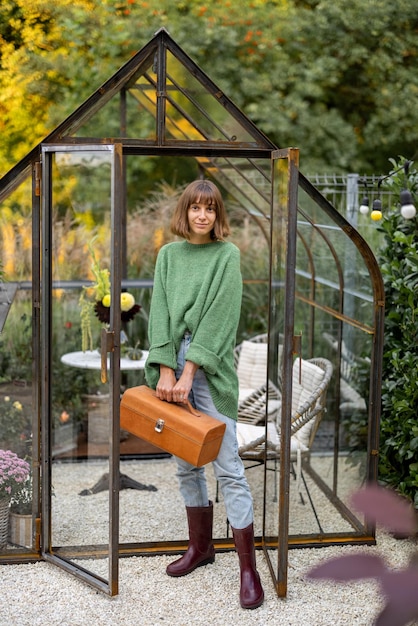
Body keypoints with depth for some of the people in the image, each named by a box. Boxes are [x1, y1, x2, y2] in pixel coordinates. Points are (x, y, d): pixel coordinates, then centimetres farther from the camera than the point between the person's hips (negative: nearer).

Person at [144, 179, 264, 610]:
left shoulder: (227, 255, -1)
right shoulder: (168, 255, 11)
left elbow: (219, 315, -10)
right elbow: (160, 311, 3)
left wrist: (189, 374, -15)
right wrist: (165, 370, -9)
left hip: (211, 369, -4)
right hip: (171, 364, 5)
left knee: (227, 468, -6)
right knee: (185, 463, 13)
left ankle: (248, 569, -2)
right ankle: (200, 546, 29)